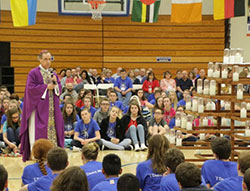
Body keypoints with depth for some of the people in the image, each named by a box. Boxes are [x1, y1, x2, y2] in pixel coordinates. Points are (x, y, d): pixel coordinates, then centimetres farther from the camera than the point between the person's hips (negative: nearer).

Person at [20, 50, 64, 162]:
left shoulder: (53, 74, 15)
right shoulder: (33, 73, -4)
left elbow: (59, 89, 14)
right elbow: (31, 88, -13)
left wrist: (56, 83, -7)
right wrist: (46, 87, -13)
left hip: (52, 108, 6)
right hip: (39, 107, -6)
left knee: (53, 129, 2)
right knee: (38, 132, -9)